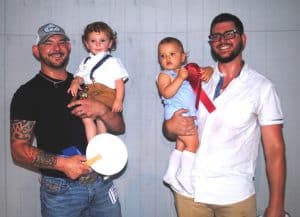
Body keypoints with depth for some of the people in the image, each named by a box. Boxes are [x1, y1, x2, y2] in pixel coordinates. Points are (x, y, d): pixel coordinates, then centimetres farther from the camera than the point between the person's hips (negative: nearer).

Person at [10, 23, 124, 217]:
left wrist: (101, 110, -14)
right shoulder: (28, 93, -3)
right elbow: (19, 150, -8)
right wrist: (61, 163, -22)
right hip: (60, 189, -3)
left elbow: (119, 128, 6)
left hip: (101, 181, 4)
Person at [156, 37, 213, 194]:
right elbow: (167, 93, -23)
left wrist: (207, 71, -10)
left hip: (189, 115, 7)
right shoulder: (164, 75, -7)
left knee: (181, 146, 15)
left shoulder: (188, 69, 11)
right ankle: (184, 175, -2)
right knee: (193, 143, -12)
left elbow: (206, 69, 13)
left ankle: (171, 174, 26)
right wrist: (180, 78, -28)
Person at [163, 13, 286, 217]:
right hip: (188, 190, 3)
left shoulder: (261, 87, -3)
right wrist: (171, 126, -12)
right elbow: (170, 131, 11)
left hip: (234, 195, -3)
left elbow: (275, 149, -5)